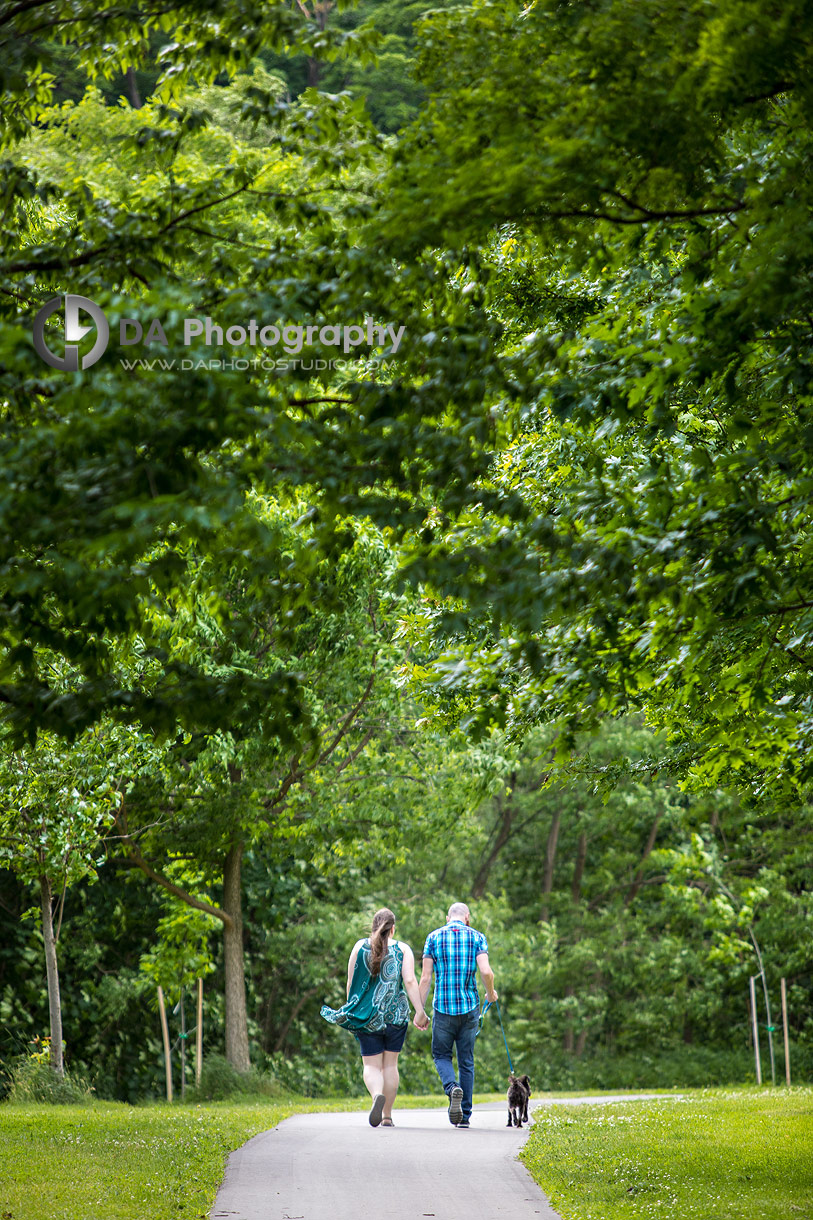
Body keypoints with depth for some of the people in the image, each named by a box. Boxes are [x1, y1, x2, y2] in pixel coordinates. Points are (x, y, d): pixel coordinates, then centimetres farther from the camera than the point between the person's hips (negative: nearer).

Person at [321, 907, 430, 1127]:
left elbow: (351, 983, 4)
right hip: (396, 1015, 0)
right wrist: (420, 1012, -10)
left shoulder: (360, 947, 3)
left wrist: (352, 1009, 16)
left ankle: (377, 1095, -30)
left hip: (368, 1016, 0)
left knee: (372, 1065, 2)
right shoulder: (403, 949, 0)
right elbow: (410, 981, -10)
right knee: (390, 1064, 12)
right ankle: (387, 1115, 13)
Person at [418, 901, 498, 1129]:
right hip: (469, 1007, 1)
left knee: (441, 1055, 13)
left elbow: (425, 978, -1)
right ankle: (464, 1115, 10)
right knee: (466, 1061, 10)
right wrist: (491, 994, 9)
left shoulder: (434, 937, 3)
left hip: (443, 1007, -1)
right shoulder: (476, 937, 2)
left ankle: (452, 1087, -18)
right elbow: (486, 971, -11)